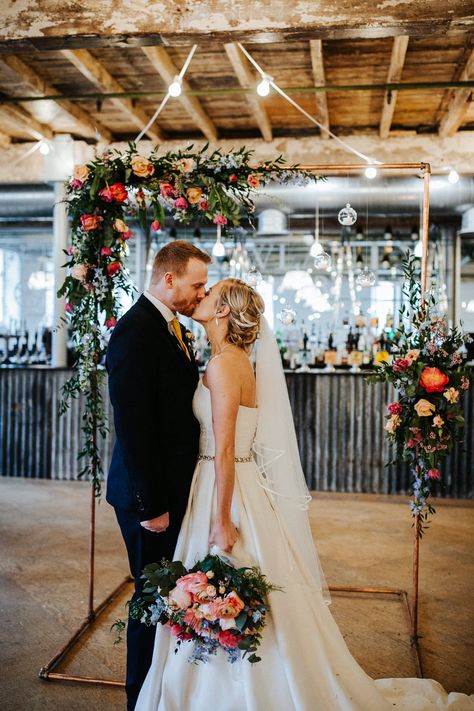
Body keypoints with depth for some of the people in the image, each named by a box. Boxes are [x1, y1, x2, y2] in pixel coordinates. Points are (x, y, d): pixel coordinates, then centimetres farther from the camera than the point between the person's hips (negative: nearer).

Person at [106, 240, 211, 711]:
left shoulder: (172, 328, 11)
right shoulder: (136, 331, -19)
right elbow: (132, 426, -23)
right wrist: (151, 505, -21)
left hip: (173, 486, 9)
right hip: (152, 494, -9)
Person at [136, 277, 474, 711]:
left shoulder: (223, 365, -18)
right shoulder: (236, 361, 9)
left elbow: (225, 451, -21)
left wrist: (222, 521, -19)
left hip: (229, 491, -9)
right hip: (238, 485, 9)